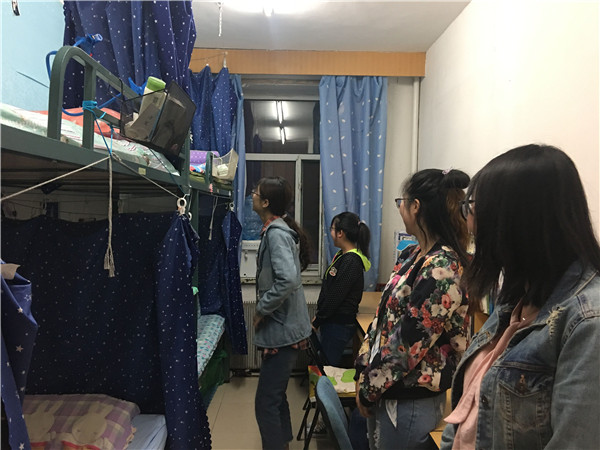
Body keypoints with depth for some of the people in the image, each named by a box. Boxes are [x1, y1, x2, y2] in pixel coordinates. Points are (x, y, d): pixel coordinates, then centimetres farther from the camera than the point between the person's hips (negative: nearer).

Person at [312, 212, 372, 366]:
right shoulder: (343, 255, 10)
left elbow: (335, 297, -20)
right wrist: (318, 315, 11)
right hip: (331, 322, 9)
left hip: (338, 326, -9)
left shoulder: (351, 261, -20)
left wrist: (316, 322, -12)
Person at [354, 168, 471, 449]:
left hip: (409, 399, -8)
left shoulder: (442, 268, -24)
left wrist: (368, 388, -12)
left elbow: (408, 342, -23)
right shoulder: (413, 255, 4)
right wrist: (364, 371, 7)